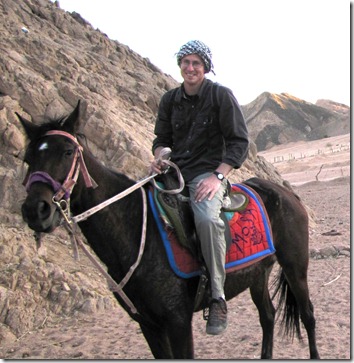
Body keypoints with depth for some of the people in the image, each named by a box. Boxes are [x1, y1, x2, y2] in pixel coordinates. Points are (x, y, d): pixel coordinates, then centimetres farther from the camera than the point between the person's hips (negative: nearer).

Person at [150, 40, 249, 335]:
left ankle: (218, 298, -24)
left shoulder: (221, 95, -2)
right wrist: (159, 158, -5)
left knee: (207, 217, -36)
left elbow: (239, 142, -5)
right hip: (174, 172, 6)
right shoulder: (170, 99, 12)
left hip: (208, 172, -6)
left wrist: (217, 176, -16)